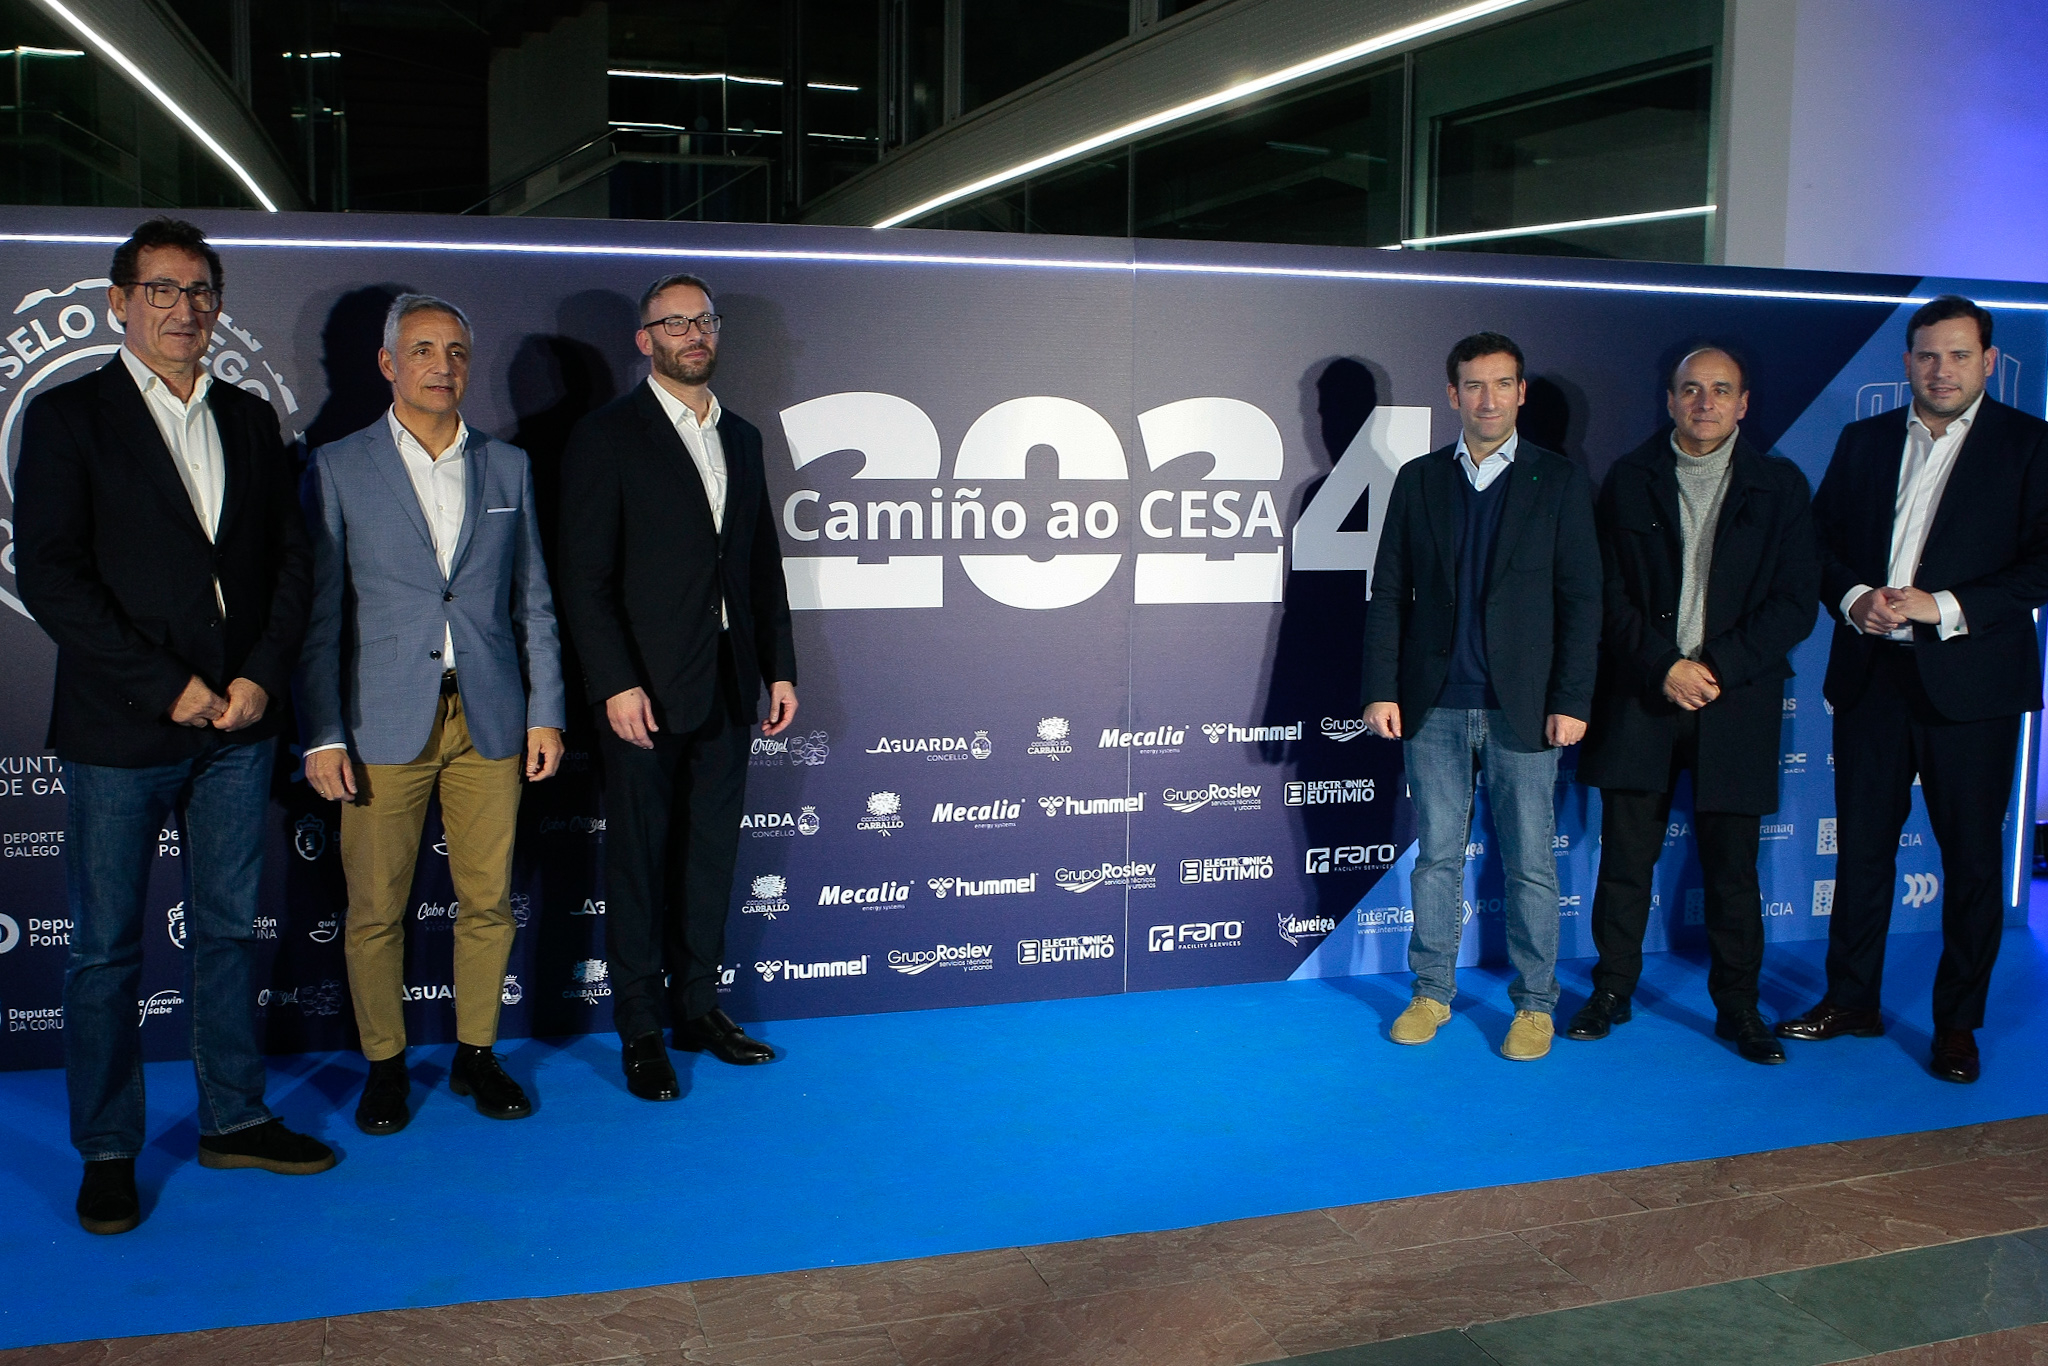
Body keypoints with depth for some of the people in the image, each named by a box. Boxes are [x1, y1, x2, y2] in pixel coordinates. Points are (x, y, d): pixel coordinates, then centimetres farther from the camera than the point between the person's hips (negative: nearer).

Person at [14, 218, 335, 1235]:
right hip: (119, 733, -4)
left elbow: (290, 561, 10)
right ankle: (107, 1152, 17)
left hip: (238, 725, 4)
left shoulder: (250, 420, 12)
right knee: (105, 949, 4)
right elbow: (48, 576, -9)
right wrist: (167, 686, -13)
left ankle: (234, 1120, 25)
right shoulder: (67, 417, -2)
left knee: (228, 930, 13)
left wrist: (262, 675, -5)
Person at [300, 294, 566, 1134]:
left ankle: (475, 1055, 24)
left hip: (491, 719, 2)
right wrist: (322, 736, -5)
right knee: (375, 911, 4)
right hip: (385, 724, -2)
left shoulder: (509, 468, 11)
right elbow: (318, 614, 0)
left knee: (488, 902, 7)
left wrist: (546, 713, 5)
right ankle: (384, 1065, 21)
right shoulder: (337, 468, 2)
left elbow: (533, 604, 12)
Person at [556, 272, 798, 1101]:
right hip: (646, 689, -5)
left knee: (711, 852, 11)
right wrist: (617, 684, -16)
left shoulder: (741, 437, 14)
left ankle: (697, 1007, 24)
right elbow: (585, 578, -9)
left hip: (727, 686, 6)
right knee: (640, 855, 3)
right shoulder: (606, 437, -4)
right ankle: (641, 1032, 13)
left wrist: (779, 667, 10)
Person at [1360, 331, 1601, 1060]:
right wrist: (1381, 690, -2)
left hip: (1523, 710, -1)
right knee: (1437, 857, 9)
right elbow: (1388, 593, 6)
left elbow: (1581, 598, -1)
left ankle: (1534, 1003, 19)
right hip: (1434, 707, 2)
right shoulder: (1418, 480, 7)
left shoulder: (1559, 480, 2)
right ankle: (1432, 993, 22)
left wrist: (1571, 700, -7)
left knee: (1531, 863, 5)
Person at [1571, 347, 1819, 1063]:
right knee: (1626, 857, 5)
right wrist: (1664, 667, -11)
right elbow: (1610, 593, 1)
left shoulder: (1780, 486, 4)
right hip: (1639, 698, 0)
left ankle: (1738, 1007, 20)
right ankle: (1612, 992, 20)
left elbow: (1795, 604, 0)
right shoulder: (1629, 479, 5)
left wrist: (1716, 667, -11)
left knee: (1732, 866, 6)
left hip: (1736, 701, 0)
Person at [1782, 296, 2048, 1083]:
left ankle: (1957, 1021, 16)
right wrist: (1853, 598, -9)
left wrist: (1946, 606, -17)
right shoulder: (1863, 441, 11)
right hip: (1870, 675, 3)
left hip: (1970, 679, -3)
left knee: (1971, 855, 4)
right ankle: (1851, 1000, 23)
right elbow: (1820, 539, 10)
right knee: (1862, 842, 10)